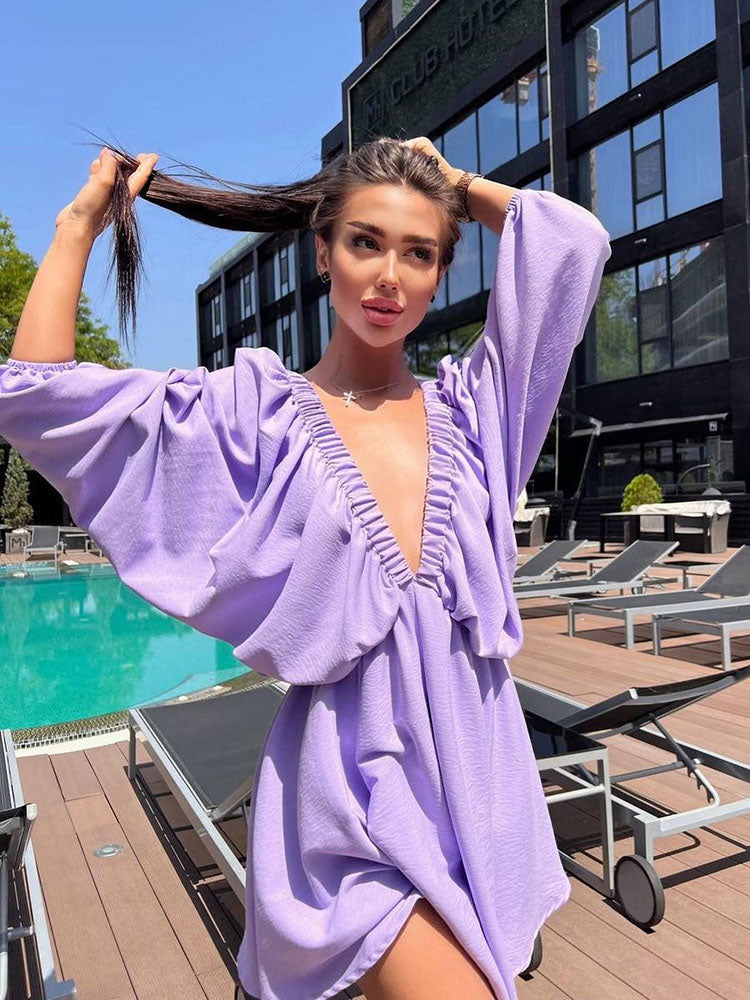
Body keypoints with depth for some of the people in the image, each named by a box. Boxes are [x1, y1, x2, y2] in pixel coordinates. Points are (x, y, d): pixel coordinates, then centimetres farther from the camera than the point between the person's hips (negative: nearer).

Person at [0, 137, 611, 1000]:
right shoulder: (259, 413, -4)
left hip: (478, 753, 5)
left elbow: (577, 239, 4)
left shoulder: (466, 403, 4)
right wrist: (81, 224, 1)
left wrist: (451, 178, 10)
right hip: (353, 771, -4)